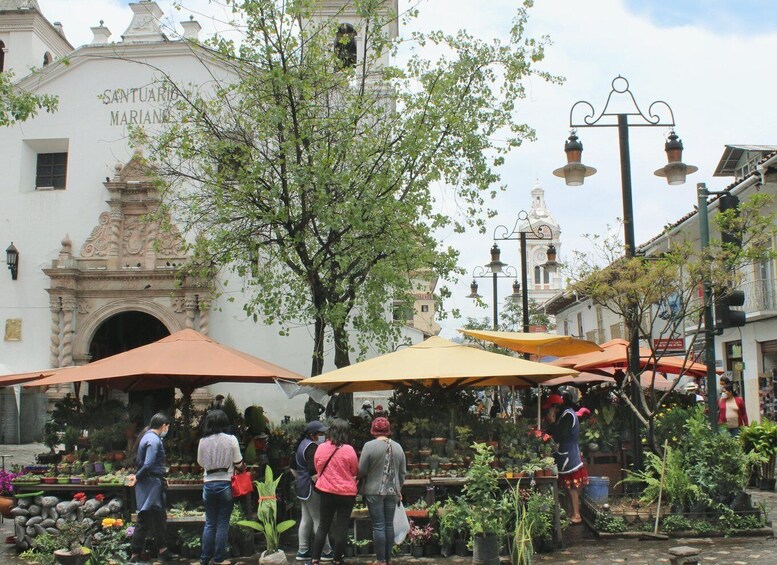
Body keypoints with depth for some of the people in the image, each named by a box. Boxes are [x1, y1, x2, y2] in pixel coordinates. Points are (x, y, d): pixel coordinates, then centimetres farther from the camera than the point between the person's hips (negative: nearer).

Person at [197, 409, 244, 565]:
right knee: (223, 523, 5)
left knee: (209, 523, 13)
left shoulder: (203, 441, -3)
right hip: (225, 483, -2)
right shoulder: (231, 439, -8)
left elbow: (200, 462, 10)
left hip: (208, 484, 2)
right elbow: (238, 463, -2)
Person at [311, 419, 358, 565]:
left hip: (326, 491, 3)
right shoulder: (348, 450, -15)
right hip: (346, 492, -3)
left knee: (323, 525, 13)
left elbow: (318, 469, 8)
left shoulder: (321, 448, -5)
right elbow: (355, 471, -2)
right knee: (342, 527, 7)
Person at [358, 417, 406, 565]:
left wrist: (361, 482, 10)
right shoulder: (398, 447, 4)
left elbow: (361, 471, -10)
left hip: (374, 491, -4)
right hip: (392, 491, 4)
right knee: (389, 524, 12)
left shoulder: (369, 446, -11)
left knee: (378, 526, 1)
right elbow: (403, 472, 9)